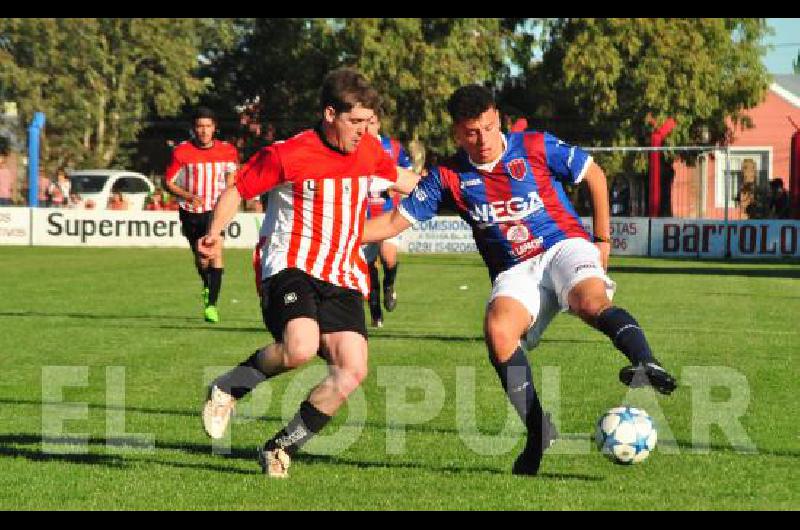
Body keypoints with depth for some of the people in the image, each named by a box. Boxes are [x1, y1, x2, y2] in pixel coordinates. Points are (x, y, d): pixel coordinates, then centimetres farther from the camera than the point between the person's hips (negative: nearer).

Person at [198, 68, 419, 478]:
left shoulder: (370, 150, 8)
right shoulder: (287, 155, -11)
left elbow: (401, 180, 31)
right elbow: (237, 191, 0)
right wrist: (214, 233, -13)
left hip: (342, 278, 6)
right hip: (290, 265, -6)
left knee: (353, 370, -12)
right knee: (301, 347, -33)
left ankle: (280, 448, 3)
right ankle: (227, 388, -5)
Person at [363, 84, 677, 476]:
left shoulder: (536, 147, -3)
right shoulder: (449, 177, 3)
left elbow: (594, 175, 10)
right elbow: (394, 222, 7)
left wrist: (602, 239, 9)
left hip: (563, 247, -2)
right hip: (514, 272, 2)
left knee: (592, 302, -37)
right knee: (498, 329, -30)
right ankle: (539, 433, -24)